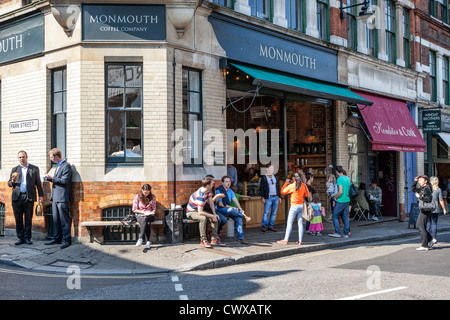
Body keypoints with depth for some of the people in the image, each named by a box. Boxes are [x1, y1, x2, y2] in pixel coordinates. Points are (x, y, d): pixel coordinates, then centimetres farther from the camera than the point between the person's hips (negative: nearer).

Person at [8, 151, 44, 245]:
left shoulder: (34, 169, 11)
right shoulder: (15, 169, 16)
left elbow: (38, 183, 10)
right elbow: (9, 184, 14)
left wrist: (41, 195, 3)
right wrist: (13, 181, -9)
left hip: (29, 197, -1)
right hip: (17, 197, 2)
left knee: (28, 219, 0)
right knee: (18, 219, 2)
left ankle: (27, 238, 8)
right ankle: (20, 238, 9)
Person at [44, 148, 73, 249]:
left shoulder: (66, 166, -10)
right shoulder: (58, 166, 20)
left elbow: (64, 181, -18)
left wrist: (52, 178, -13)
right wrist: (50, 178, 7)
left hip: (62, 197, -9)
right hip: (55, 197, 9)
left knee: (64, 220, -5)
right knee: (56, 220, 13)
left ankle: (67, 240, 0)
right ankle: (57, 238, 21)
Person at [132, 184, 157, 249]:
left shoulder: (152, 197, 7)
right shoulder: (137, 197, 1)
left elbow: (154, 209, 11)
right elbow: (134, 209, -1)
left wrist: (152, 212, -12)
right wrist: (144, 212, -12)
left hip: (149, 216, 1)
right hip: (140, 215, -1)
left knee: (145, 219, -38)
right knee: (147, 223, -37)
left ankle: (141, 239, -43)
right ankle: (148, 241, -44)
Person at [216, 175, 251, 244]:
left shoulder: (230, 190, 13)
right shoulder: (218, 191, -9)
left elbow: (235, 200, 4)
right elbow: (220, 204, -14)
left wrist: (240, 209, -12)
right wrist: (232, 208, -13)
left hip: (229, 209, 6)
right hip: (220, 210, -6)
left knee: (238, 217, -21)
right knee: (231, 210, -38)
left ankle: (241, 237, -21)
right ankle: (244, 216, -18)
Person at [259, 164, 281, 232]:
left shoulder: (275, 177, 15)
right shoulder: (264, 177, 0)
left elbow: (278, 187, 18)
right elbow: (261, 188, -3)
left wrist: (279, 197, 13)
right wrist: (262, 197, -11)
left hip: (276, 197, 5)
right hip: (268, 198, -5)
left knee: (274, 212, 5)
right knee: (266, 212, -8)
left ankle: (271, 226, 12)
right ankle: (264, 226, 1)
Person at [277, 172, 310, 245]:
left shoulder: (291, 186, -12)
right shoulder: (304, 185, -1)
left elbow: (282, 191, -1)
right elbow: (307, 195, 9)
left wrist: (286, 183, 6)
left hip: (294, 206, -4)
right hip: (301, 206, 4)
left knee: (289, 223, 1)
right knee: (300, 223, 6)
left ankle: (286, 240, 3)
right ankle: (300, 241, 7)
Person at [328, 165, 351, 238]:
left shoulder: (339, 179, -15)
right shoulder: (347, 178, 9)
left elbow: (340, 192, -22)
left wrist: (336, 197, -6)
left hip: (341, 201, -8)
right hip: (347, 200, 8)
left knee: (334, 216, 2)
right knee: (345, 217, 11)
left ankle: (337, 233, 0)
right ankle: (346, 233, 12)